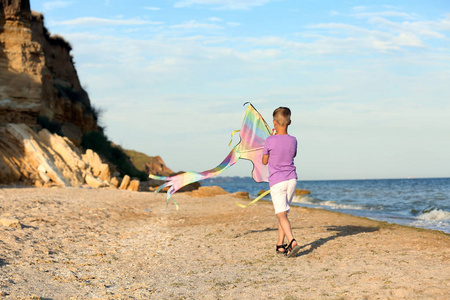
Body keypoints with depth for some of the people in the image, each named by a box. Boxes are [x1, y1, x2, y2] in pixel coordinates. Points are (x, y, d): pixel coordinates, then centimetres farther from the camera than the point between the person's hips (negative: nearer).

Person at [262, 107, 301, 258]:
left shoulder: (270, 141, -13)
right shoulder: (293, 140, 0)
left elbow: (264, 161, 2)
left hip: (276, 182, -5)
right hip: (292, 180, 5)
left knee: (281, 215, -11)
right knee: (283, 212, 17)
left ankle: (292, 241, -30)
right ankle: (280, 245, 21)